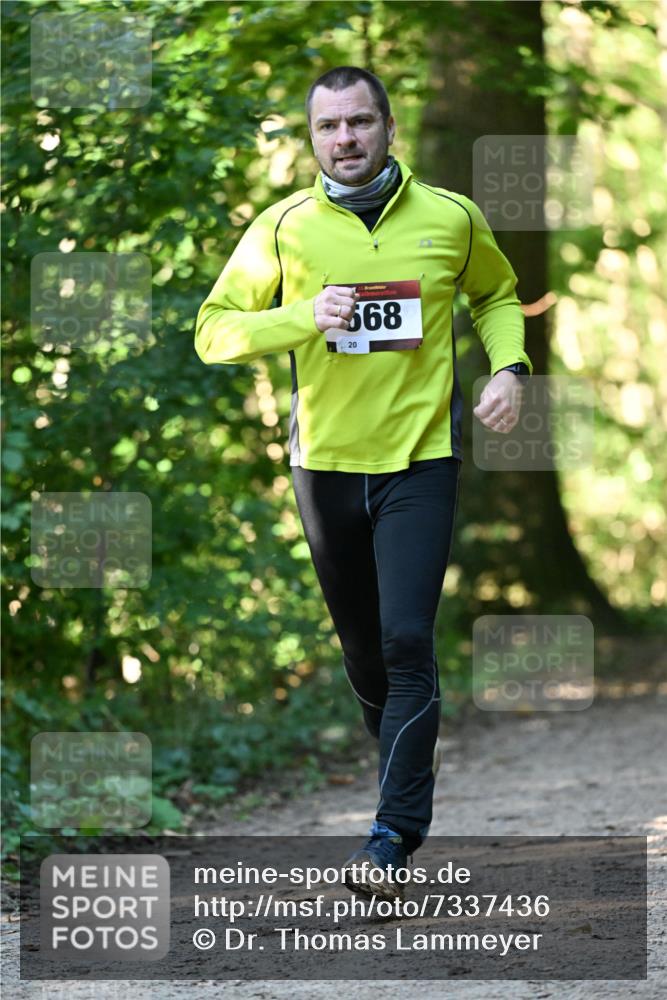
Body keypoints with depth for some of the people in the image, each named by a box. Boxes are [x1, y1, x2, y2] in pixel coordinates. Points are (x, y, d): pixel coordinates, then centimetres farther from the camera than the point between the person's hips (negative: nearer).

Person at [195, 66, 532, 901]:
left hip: (421, 462, -2)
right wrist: (302, 317, -19)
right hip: (326, 463, 2)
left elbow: (497, 294, 19)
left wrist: (508, 366, 1)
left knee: (407, 642, -13)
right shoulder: (283, 228, -3)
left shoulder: (452, 219, -1)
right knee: (361, 644, 13)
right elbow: (213, 332, -4)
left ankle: (397, 830, -9)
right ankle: (404, 772, 37)